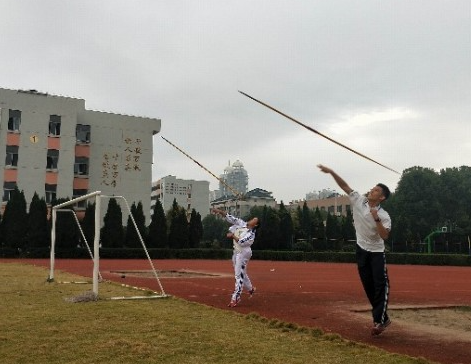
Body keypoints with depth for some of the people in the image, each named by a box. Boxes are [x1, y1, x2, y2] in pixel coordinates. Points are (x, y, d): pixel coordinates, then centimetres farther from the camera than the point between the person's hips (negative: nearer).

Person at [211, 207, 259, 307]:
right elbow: (230, 218, 2)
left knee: (239, 275, -9)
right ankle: (250, 289, 40)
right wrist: (220, 211, -7)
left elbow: (242, 242, -25)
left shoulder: (251, 234, -14)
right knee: (242, 273, 20)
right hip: (236, 252, 8)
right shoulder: (241, 223, 5)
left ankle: (235, 298, -9)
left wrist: (233, 236, -17)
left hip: (243, 253, -8)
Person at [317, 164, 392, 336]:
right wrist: (331, 172, -17)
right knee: (368, 286, 7)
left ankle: (379, 320, -9)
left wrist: (376, 218, -32)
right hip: (362, 250, 4)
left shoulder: (384, 216, -15)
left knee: (381, 284, -12)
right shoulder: (358, 200, -6)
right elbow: (344, 185, -8)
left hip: (377, 252, -4)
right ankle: (383, 317, 18)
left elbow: (385, 236, -24)